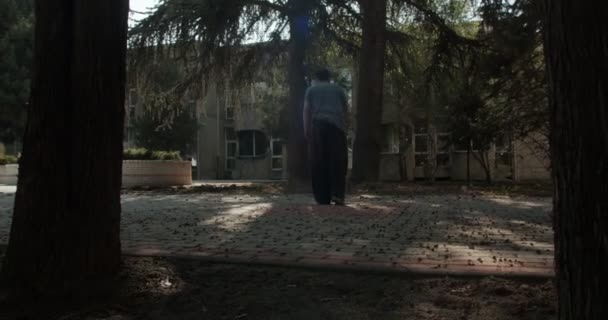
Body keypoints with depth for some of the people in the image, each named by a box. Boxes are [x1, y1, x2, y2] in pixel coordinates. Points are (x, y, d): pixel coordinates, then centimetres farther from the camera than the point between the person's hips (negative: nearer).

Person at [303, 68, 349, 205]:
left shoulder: (311, 89, 19)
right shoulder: (339, 89, 23)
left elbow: (306, 110, 8)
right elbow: (346, 110, 17)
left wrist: (306, 130, 6)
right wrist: (344, 126, 24)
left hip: (318, 125, 0)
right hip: (337, 125, 0)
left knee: (319, 162, 1)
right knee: (337, 160, 0)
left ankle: (323, 198, -1)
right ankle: (337, 194, -14)